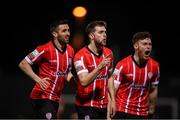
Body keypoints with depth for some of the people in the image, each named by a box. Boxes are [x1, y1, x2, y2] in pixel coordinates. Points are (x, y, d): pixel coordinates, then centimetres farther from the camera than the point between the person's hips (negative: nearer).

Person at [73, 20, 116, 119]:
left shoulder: (108, 53, 8)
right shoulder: (81, 56, -13)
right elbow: (84, 81, -25)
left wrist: (112, 100, 12)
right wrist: (99, 67, -34)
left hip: (103, 106, 7)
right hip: (86, 106, -6)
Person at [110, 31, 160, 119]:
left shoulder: (155, 66, 2)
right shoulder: (122, 65, -11)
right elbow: (112, 90, -10)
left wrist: (151, 110, 17)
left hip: (142, 114, 4)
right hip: (122, 112, -4)